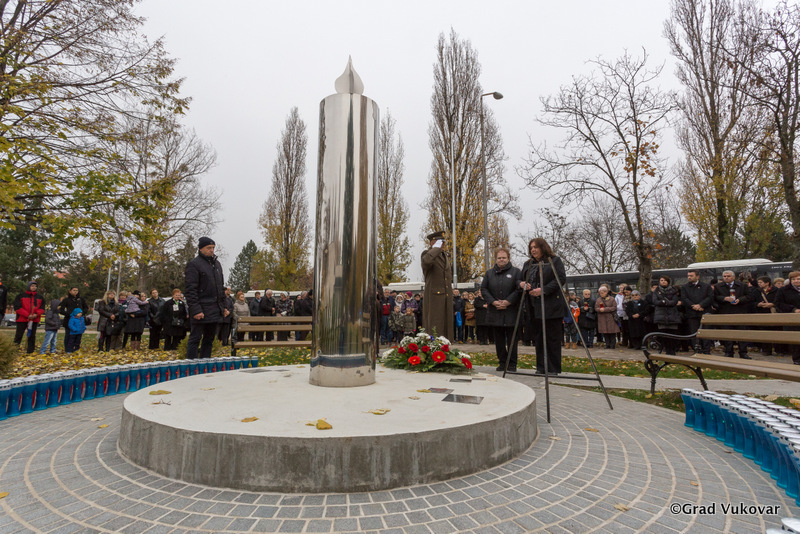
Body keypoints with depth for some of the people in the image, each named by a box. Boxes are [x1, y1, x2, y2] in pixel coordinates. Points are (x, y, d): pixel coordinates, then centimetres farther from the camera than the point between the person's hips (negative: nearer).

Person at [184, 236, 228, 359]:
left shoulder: (217, 264, 18)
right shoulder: (194, 264, -5)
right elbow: (190, 290, -12)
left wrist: (223, 307, 15)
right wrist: (195, 310, -20)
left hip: (216, 310, 7)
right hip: (201, 310, -7)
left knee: (209, 339, 12)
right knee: (195, 338, -2)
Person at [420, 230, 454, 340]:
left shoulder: (445, 256, 19)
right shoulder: (427, 253, -6)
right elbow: (427, 260, -32)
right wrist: (437, 248, -19)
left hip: (447, 297, 8)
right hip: (434, 297, -8)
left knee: (446, 325, 10)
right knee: (434, 326, -7)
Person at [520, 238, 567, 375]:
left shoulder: (555, 261, 1)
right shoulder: (528, 264, 19)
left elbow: (561, 278, -9)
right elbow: (521, 279, 20)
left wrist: (543, 290, -18)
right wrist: (522, 283, -5)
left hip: (551, 306, -6)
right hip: (534, 307, 6)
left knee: (553, 338, -1)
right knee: (538, 338, 9)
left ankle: (554, 369, 7)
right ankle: (541, 368, 17)